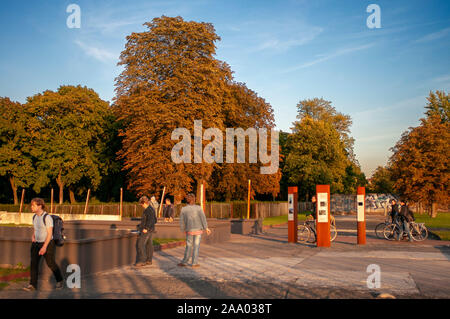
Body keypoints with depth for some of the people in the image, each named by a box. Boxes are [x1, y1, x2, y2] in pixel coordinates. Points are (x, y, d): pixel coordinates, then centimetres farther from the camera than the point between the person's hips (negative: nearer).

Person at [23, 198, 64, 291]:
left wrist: (44, 247, -28)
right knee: (33, 263, -6)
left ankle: (60, 280, 25)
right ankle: (32, 285, -4)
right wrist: (33, 237, -3)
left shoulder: (47, 217, -20)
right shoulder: (35, 217, 4)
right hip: (36, 244, 6)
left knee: (51, 264, 4)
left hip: (47, 244, -6)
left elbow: (50, 233, -22)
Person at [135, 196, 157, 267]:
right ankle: (149, 260, 16)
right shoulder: (151, 209, 15)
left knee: (140, 244, -11)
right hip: (150, 230, 10)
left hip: (146, 230, -10)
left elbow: (151, 220, -26)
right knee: (149, 245, 11)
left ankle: (142, 261, -12)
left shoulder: (148, 209, -15)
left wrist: (146, 228, -28)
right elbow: (155, 220, 21)